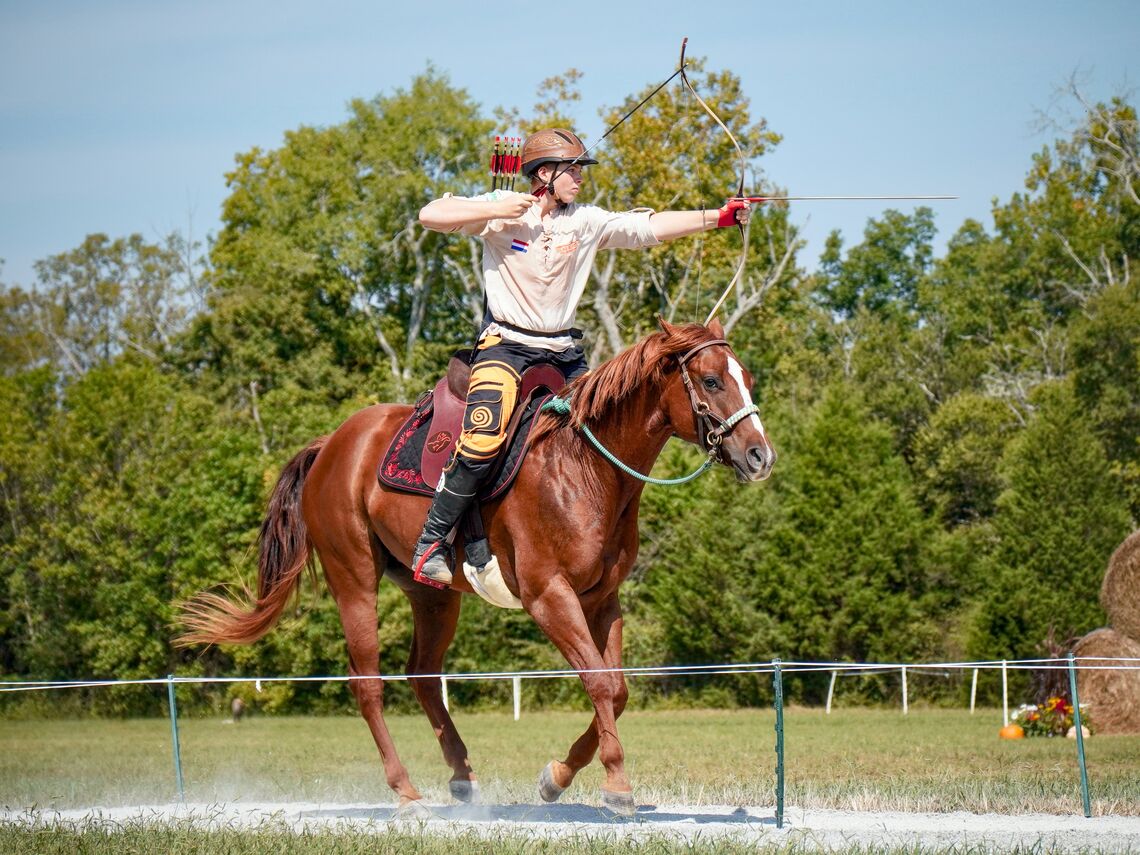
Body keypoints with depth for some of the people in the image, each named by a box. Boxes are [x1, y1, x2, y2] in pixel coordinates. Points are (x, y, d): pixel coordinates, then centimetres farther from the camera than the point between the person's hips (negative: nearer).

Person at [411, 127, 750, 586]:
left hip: (563, 351, 6)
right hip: (505, 343, -6)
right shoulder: (501, 209, -5)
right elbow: (430, 215, -12)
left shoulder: (587, 221, 5)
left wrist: (719, 217, -8)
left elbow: (652, 227, 1)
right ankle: (431, 541, -17)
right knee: (484, 437, -26)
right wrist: (497, 210, -18)